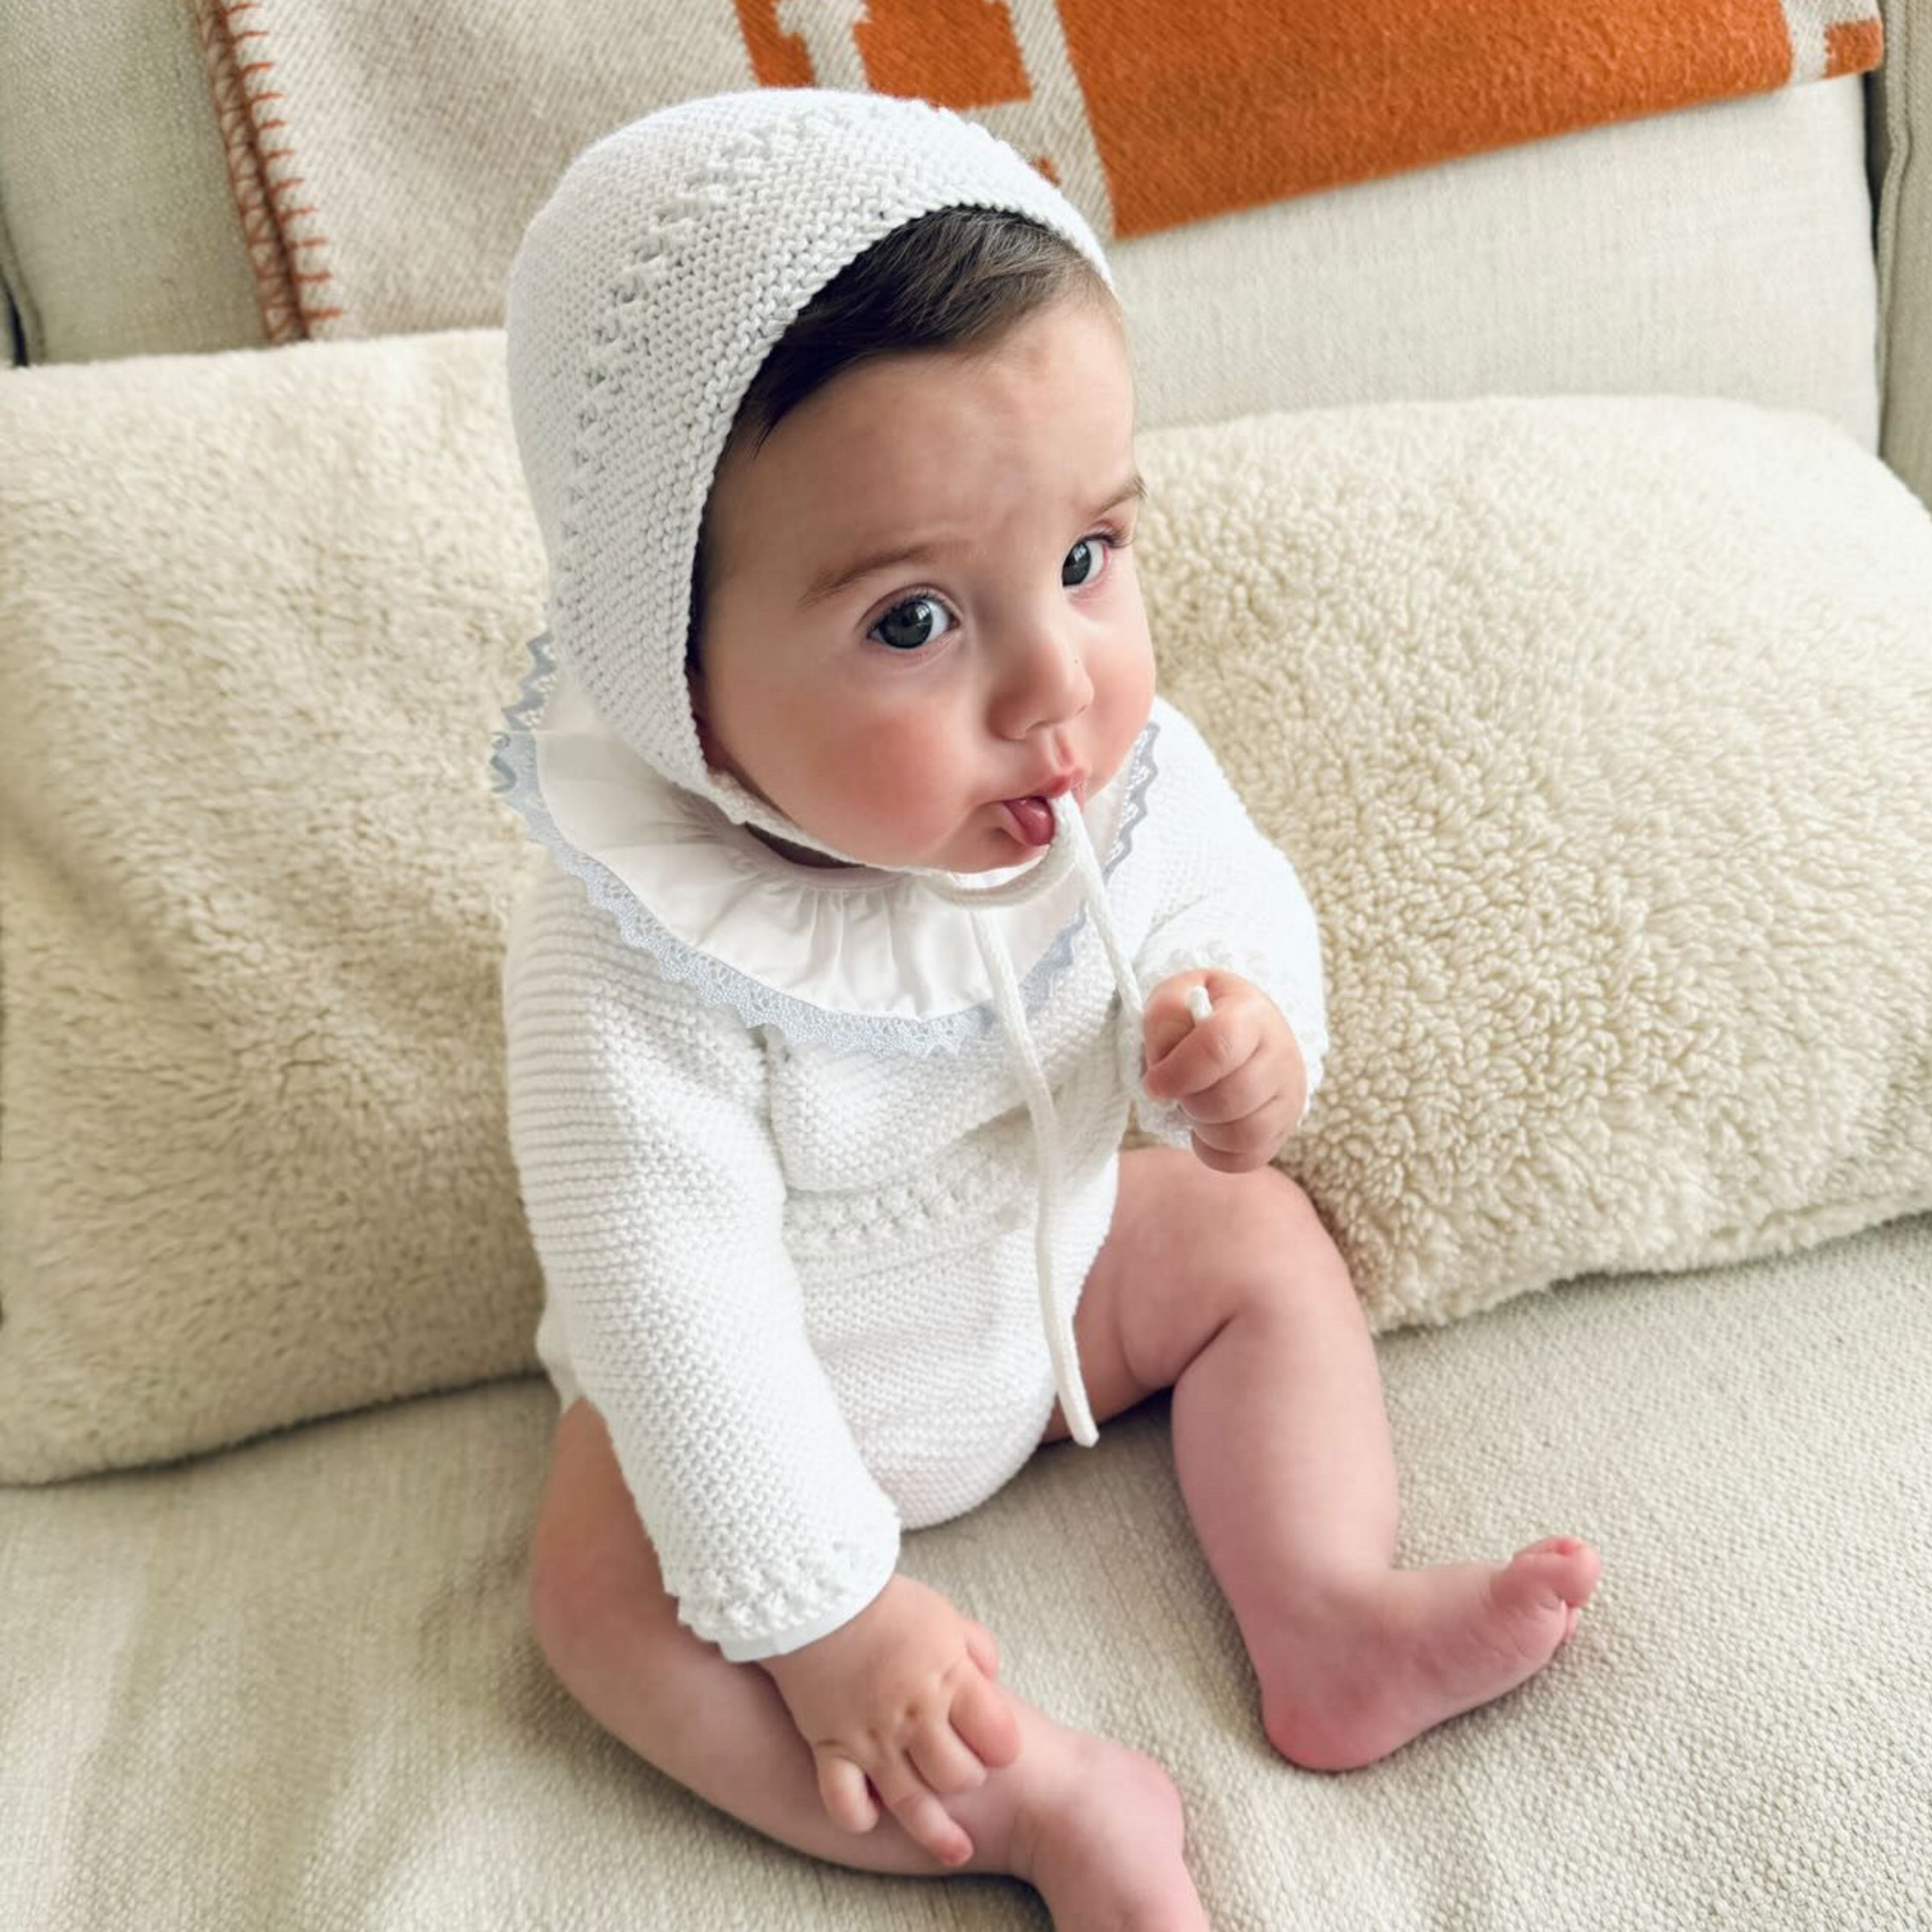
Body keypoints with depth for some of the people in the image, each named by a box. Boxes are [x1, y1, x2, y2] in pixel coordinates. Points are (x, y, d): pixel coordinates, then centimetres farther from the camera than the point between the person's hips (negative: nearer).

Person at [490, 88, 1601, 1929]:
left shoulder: (1119, 768, -23)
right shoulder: (626, 961, -38)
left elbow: (1229, 895, -3)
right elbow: (668, 1297, -31)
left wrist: (1243, 1035, -27)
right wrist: (825, 1611, -26)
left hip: (1056, 1261, 5)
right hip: (778, 1381, -4)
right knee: (604, 1585, -22)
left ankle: (1326, 1622, -1)